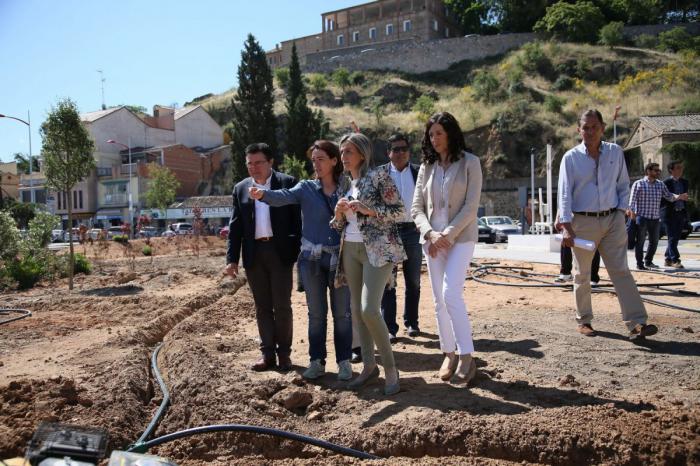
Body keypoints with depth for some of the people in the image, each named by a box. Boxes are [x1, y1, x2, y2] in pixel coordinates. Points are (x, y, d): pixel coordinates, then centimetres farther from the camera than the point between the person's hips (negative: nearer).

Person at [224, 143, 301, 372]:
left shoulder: (287, 183, -1)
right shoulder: (241, 188, 10)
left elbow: (297, 219, -4)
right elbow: (235, 226, 9)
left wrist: (298, 251, -10)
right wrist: (232, 258, 3)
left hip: (280, 252, -3)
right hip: (254, 254, 4)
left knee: (282, 305, 2)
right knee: (262, 307, 10)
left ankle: (284, 353, 16)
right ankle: (268, 353, 19)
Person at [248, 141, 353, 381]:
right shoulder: (306, 188, 2)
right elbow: (284, 196, -17)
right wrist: (263, 194, -36)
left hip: (340, 257, -1)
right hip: (311, 258, 1)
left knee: (342, 312, 4)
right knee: (316, 312, 8)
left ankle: (344, 361, 17)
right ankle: (317, 361, 19)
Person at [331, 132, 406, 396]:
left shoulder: (378, 177, -5)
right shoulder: (345, 184, 15)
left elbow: (400, 212, -9)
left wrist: (368, 209, -19)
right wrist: (339, 213, -4)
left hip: (377, 248, -7)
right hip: (350, 249, 7)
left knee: (369, 309, -17)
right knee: (356, 309, 7)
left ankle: (390, 367, 0)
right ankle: (369, 365, 19)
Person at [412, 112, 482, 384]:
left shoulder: (469, 162, -1)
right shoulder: (427, 166, 11)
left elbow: (471, 207, -8)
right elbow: (417, 207, 7)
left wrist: (447, 235, -14)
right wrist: (430, 233, -9)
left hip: (460, 237, -4)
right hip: (432, 239, 5)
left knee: (451, 294, -16)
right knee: (439, 299, 6)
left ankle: (466, 356, -4)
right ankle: (449, 354, 18)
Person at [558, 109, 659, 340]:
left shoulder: (615, 152, 6)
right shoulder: (571, 158, -3)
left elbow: (623, 186, 13)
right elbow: (564, 193, -8)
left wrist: (621, 212, 0)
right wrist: (566, 227, -16)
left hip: (613, 221, 2)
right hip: (583, 221, -2)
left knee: (621, 271, -2)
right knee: (582, 275, 7)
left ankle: (636, 323, -4)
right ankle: (584, 321, 20)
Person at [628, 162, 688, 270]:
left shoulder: (661, 185, 12)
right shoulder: (638, 184, -3)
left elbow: (669, 196, 9)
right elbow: (633, 199, -7)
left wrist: (678, 197, -10)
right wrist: (632, 211, -19)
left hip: (655, 218, 6)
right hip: (641, 217, -5)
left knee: (654, 241, 12)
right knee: (640, 241, -1)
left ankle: (648, 261, 28)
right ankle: (640, 264, 8)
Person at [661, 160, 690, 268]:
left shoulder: (684, 182, 11)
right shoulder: (666, 183, -8)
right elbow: (661, 199, -5)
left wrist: (685, 213, 13)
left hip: (681, 213, 6)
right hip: (669, 214, -6)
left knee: (675, 238, 9)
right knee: (672, 238, -5)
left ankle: (667, 259, 18)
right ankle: (675, 260, 0)